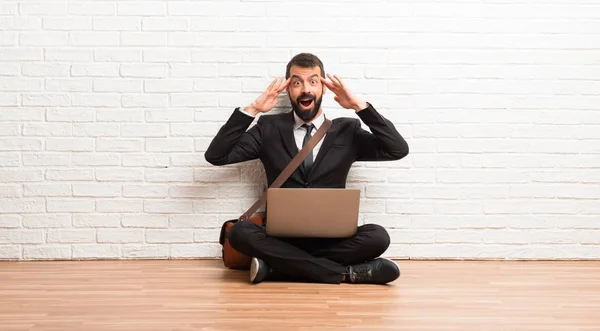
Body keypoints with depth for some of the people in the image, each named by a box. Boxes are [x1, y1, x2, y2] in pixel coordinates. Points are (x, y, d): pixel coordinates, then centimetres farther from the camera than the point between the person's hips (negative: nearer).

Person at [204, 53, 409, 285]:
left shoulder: (347, 130, 10)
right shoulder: (269, 129, 10)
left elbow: (398, 150, -2)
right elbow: (215, 156, 1)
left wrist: (360, 106, -6)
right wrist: (252, 110, -6)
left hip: (331, 238, 0)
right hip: (281, 237, 0)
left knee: (377, 237, -28)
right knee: (240, 233, -31)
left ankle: (275, 267, -23)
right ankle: (348, 272, -27)